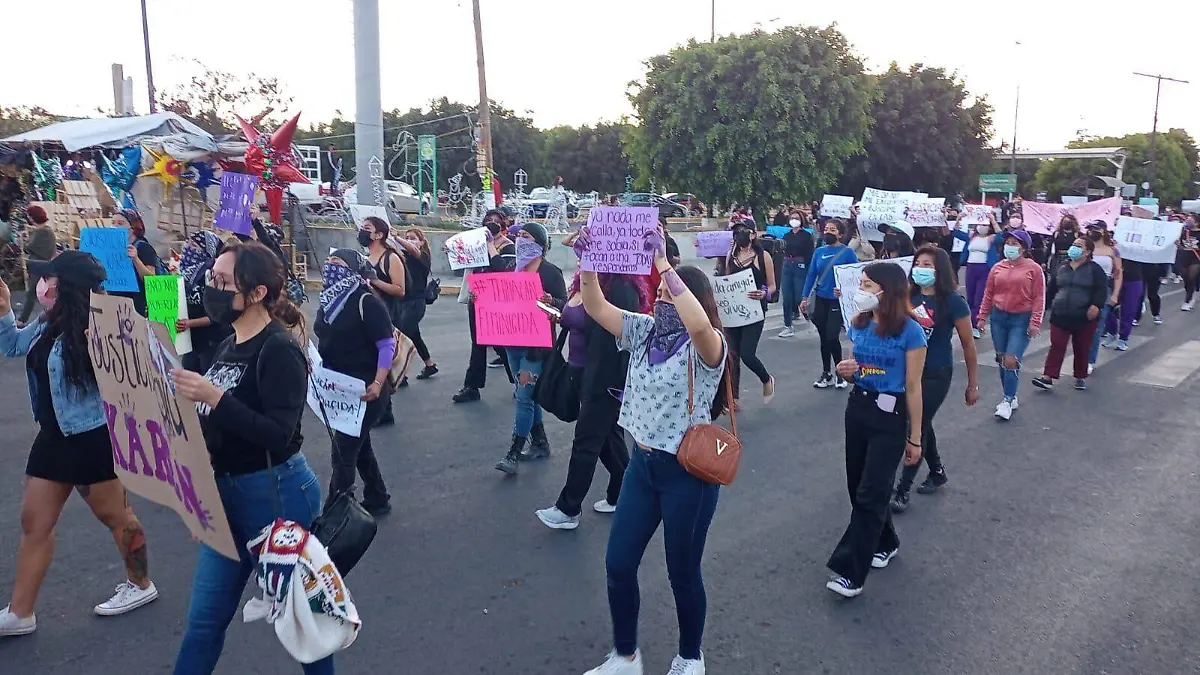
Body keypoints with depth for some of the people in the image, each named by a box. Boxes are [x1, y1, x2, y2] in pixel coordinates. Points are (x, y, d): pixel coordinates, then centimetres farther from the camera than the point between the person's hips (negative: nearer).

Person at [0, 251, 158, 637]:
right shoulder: (48, 326, 5)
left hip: (93, 438, -9)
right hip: (54, 437, 9)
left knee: (114, 515, 8)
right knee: (33, 521, 13)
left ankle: (141, 585, 29)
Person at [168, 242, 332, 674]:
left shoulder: (279, 351, -18)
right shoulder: (228, 346, 9)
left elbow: (278, 435, -26)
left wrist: (214, 397, -31)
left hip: (276, 494, -8)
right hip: (227, 492, 9)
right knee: (204, 619, 16)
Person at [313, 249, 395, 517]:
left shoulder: (366, 301, -15)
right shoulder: (330, 301, 9)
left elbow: (387, 345, -19)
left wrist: (378, 384, -28)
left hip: (364, 392, -9)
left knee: (343, 452, -7)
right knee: (358, 446, 18)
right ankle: (377, 501, 33)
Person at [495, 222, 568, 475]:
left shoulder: (551, 272, -9)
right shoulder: (513, 268, 11)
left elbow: (565, 304, -10)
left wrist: (550, 301, -30)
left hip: (537, 343, -7)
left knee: (523, 396, -7)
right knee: (527, 394, 14)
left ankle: (514, 453, -2)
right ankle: (540, 443, 27)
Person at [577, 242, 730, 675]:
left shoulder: (707, 347, -16)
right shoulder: (644, 331, 4)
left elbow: (699, 324, -40)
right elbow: (595, 306, 0)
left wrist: (664, 265, -38)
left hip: (688, 471, -6)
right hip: (643, 463, 6)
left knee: (683, 573, 10)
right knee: (618, 565, 10)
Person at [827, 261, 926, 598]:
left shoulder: (910, 331, -15)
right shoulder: (858, 324, 3)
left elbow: (913, 388, -11)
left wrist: (915, 438, -8)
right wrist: (845, 370, -8)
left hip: (890, 418, -6)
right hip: (857, 409, 7)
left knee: (870, 494, -6)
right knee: (857, 487, 14)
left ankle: (850, 572, -2)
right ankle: (884, 543, 37)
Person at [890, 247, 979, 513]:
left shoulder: (953, 301, -13)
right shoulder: (908, 297, -1)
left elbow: (968, 345, -6)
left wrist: (973, 384, -3)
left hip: (936, 375, -5)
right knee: (921, 423, 17)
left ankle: (902, 491, 6)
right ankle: (937, 472, 40)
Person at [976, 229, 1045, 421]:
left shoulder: (1033, 269, -5)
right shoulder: (997, 268, 6)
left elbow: (1039, 298, -7)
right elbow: (988, 294, 10)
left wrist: (1035, 322, -13)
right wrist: (982, 316, 7)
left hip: (1021, 319, -4)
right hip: (998, 317, 5)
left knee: (1011, 360, -11)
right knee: (1001, 360, 9)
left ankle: (1008, 401, 2)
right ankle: (1011, 397, 23)